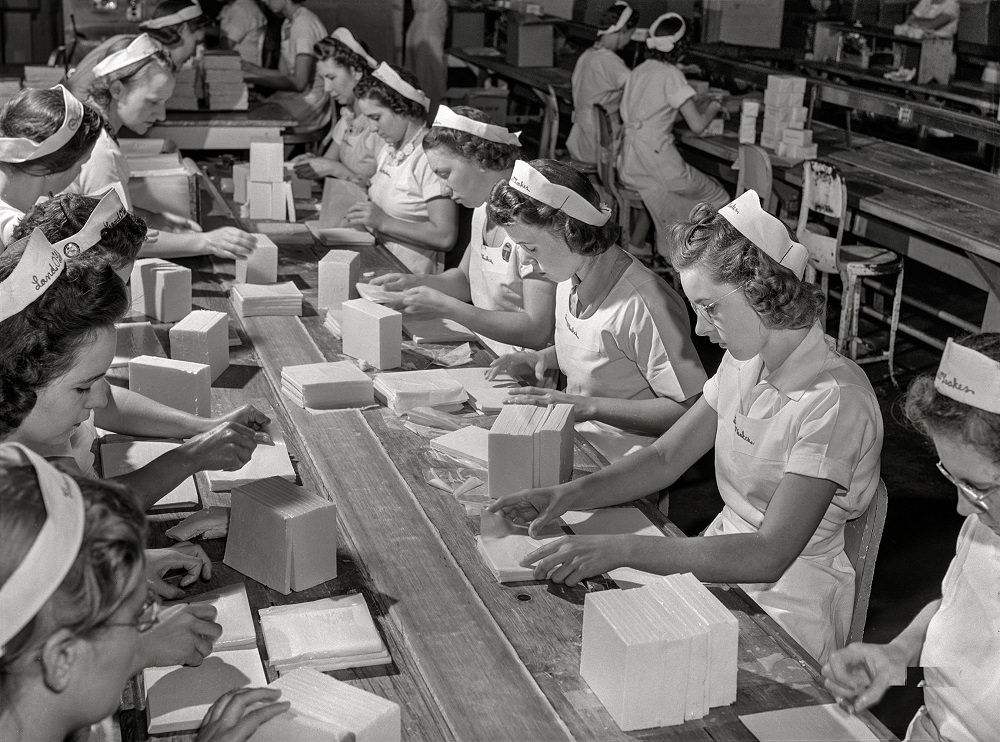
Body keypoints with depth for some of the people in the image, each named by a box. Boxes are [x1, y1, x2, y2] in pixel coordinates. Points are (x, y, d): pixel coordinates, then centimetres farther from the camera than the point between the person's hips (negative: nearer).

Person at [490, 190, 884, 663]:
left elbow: (769, 556, -29)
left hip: (785, 612, -7)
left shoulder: (834, 402, -24)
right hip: (721, 563, 7)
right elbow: (666, 459, 8)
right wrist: (570, 495, -10)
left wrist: (622, 549, -33)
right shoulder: (745, 362, 3)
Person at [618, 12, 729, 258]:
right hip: (656, 161, -7)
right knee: (715, 197, 11)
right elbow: (697, 125, -15)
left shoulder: (638, 71, 10)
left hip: (630, 164, 8)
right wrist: (714, 106, 6)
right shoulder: (672, 75, -13)